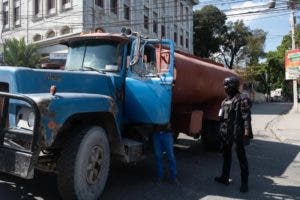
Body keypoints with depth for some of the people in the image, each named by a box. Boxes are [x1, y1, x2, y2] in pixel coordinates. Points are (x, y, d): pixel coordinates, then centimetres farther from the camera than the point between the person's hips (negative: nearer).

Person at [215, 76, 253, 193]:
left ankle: (244, 182, 10)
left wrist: (246, 132, -25)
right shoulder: (225, 101, 13)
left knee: (241, 157, 0)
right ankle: (224, 177, 31)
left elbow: (246, 117, -17)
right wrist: (221, 131, 18)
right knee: (226, 155, 17)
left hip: (237, 134, -8)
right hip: (226, 134, 8)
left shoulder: (241, 100, -11)